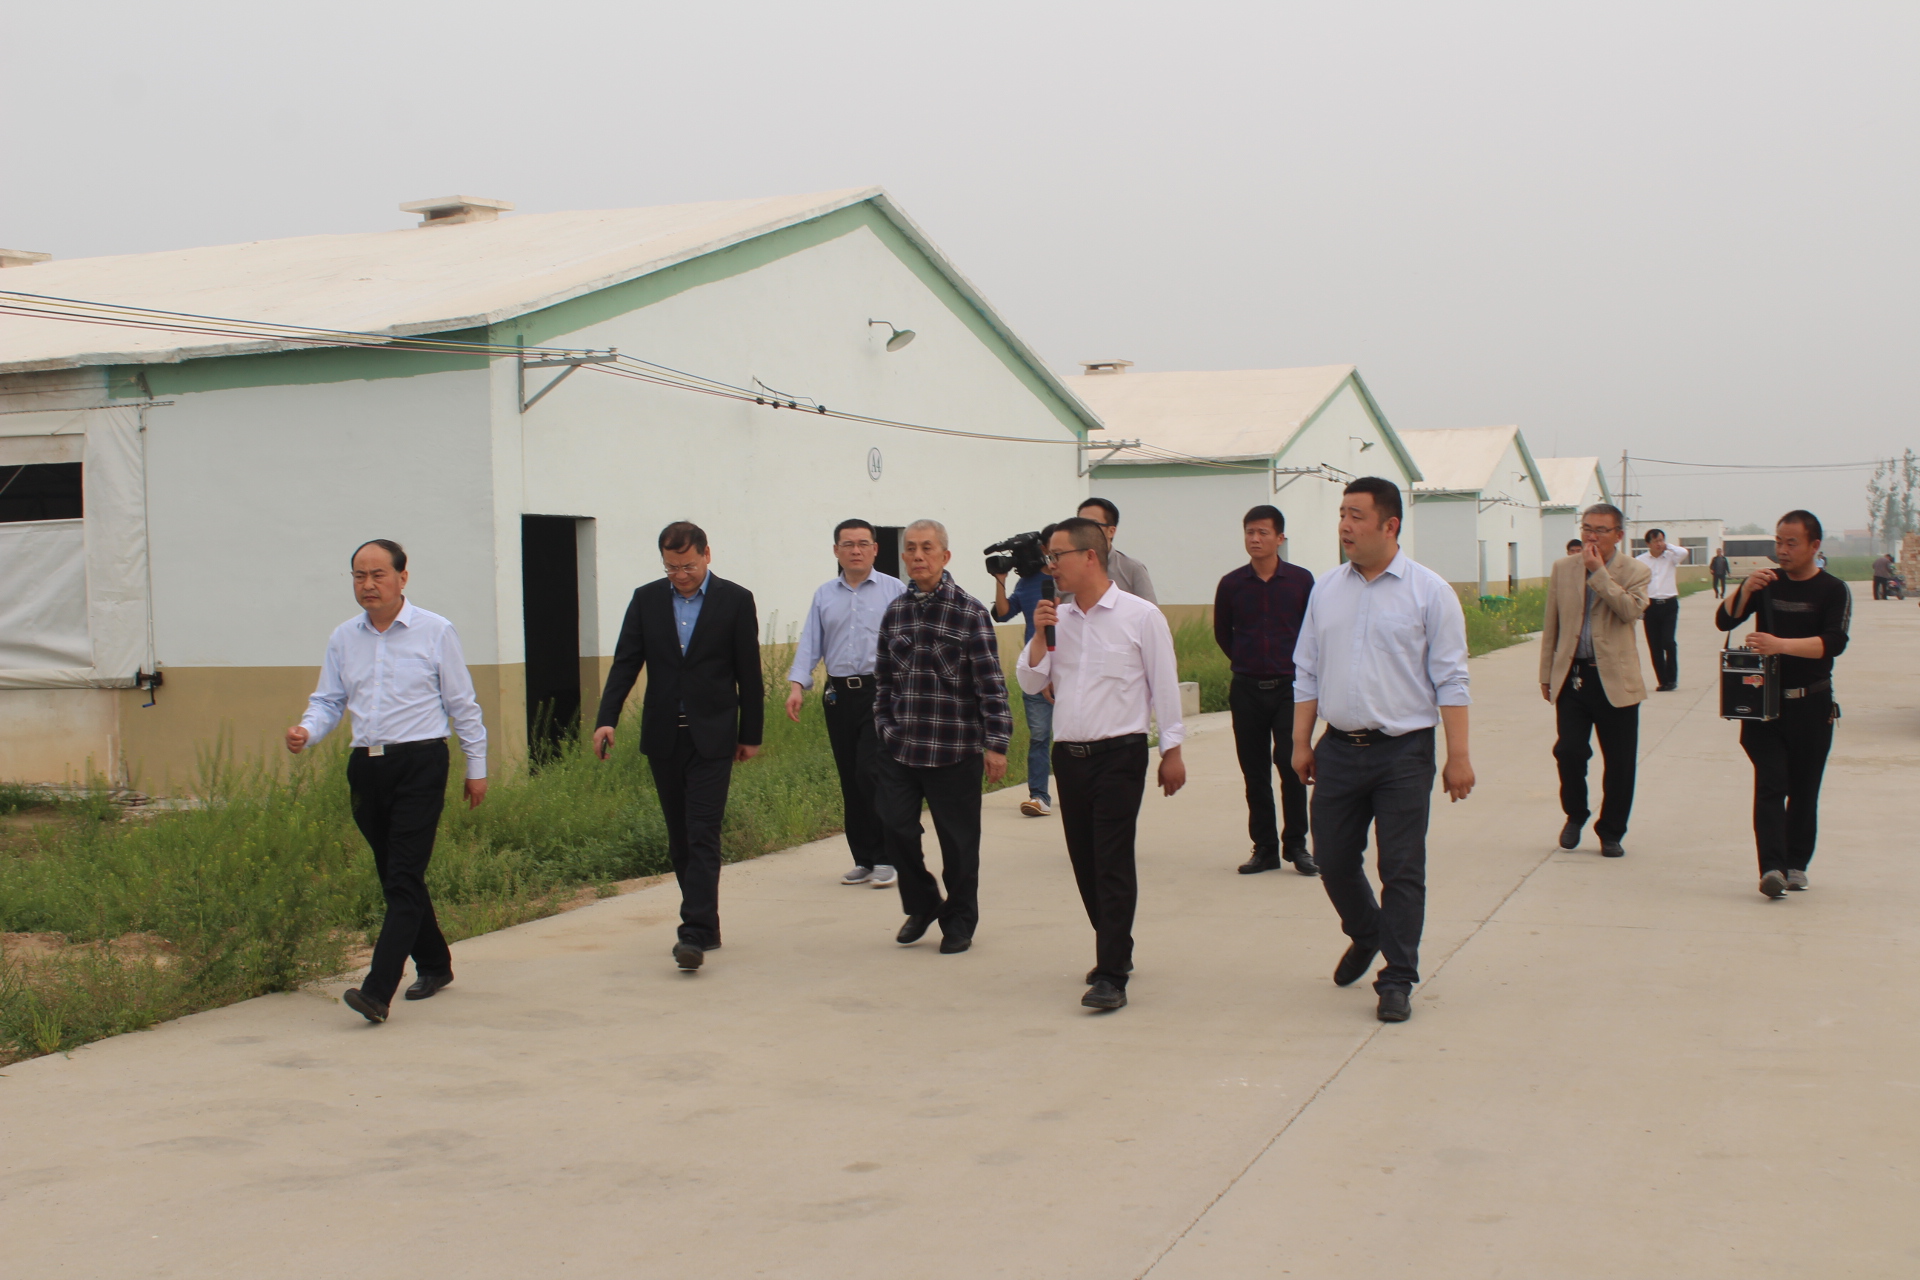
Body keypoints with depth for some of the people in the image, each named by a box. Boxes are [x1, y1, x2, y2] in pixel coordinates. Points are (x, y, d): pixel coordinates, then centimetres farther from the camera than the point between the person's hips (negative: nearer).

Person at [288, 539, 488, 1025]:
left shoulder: (435, 632, -1)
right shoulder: (343, 639, 9)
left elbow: (462, 705, 4)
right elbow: (328, 701, 12)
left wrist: (477, 768, 5)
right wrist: (306, 732, -10)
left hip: (420, 765, -5)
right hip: (366, 766, 5)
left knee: (404, 877, -12)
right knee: (394, 876, 13)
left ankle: (378, 991, -18)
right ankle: (433, 965, 31)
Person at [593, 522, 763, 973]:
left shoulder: (735, 600, -2)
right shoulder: (646, 599, 6)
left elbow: (749, 673, 1)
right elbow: (625, 662, 3)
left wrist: (751, 734, 3)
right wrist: (607, 719, -9)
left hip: (712, 737, -4)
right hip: (663, 736, 4)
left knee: (703, 835, -10)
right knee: (679, 838, 9)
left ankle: (694, 934, -14)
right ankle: (706, 926, 19)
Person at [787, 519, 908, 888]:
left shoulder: (894, 590, 1)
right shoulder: (824, 595, 11)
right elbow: (810, 644, 8)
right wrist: (797, 684, -6)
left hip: (881, 692, -4)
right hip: (839, 694, 4)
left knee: (871, 773, -13)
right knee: (849, 781, 8)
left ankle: (883, 858, 0)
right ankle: (863, 860, 18)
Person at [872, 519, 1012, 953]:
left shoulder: (969, 612, -6)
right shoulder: (895, 612, 8)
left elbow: (991, 682, -8)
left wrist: (996, 743, -11)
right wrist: (884, 726, 10)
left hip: (954, 750, -4)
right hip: (899, 748, 4)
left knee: (958, 839, 5)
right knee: (896, 828, 1)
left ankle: (960, 921, 24)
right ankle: (921, 905, 26)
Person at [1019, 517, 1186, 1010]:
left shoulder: (1140, 616, -5)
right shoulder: (1057, 618, 9)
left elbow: (1164, 686, -2)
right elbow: (1030, 682, 6)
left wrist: (1172, 752, -3)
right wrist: (1040, 635, -8)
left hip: (1119, 753, -6)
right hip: (1069, 754, 6)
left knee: (1112, 863, -9)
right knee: (1085, 862, 11)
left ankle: (1111, 976, -8)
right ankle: (1117, 951, 28)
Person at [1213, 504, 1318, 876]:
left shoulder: (1301, 580, -3)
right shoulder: (1231, 584, 0)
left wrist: (1295, 666, 10)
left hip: (1289, 687, -2)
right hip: (1246, 689, 2)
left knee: (1290, 763, -8)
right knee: (1255, 773, 5)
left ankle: (1296, 845, 4)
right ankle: (1264, 848, 14)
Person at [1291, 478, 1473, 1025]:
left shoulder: (1429, 591, -4)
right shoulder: (1326, 590, 8)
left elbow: (1450, 680, -5)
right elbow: (1306, 672, 13)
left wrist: (1458, 755, -9)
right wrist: (1301, 742, 8)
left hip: (1403, 752, -4)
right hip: (1339, 748, 4)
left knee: (1402, 871, 0)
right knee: (1333, 861, 10)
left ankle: (1397, 980, 11)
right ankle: (1365, 935, 38)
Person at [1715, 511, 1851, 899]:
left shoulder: (1832, 590, -3)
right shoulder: (1767, 583, 8)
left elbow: (1833, 643, -18)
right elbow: (1724, 620, -1)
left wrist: (1780, 644, -29)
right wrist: (1745, 590, -18)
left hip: (1811, 704, -1)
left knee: (1803, 790, 6)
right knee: (1770, 786, -9)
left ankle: (1796, 864, 17)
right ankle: (1772, 867, -18)